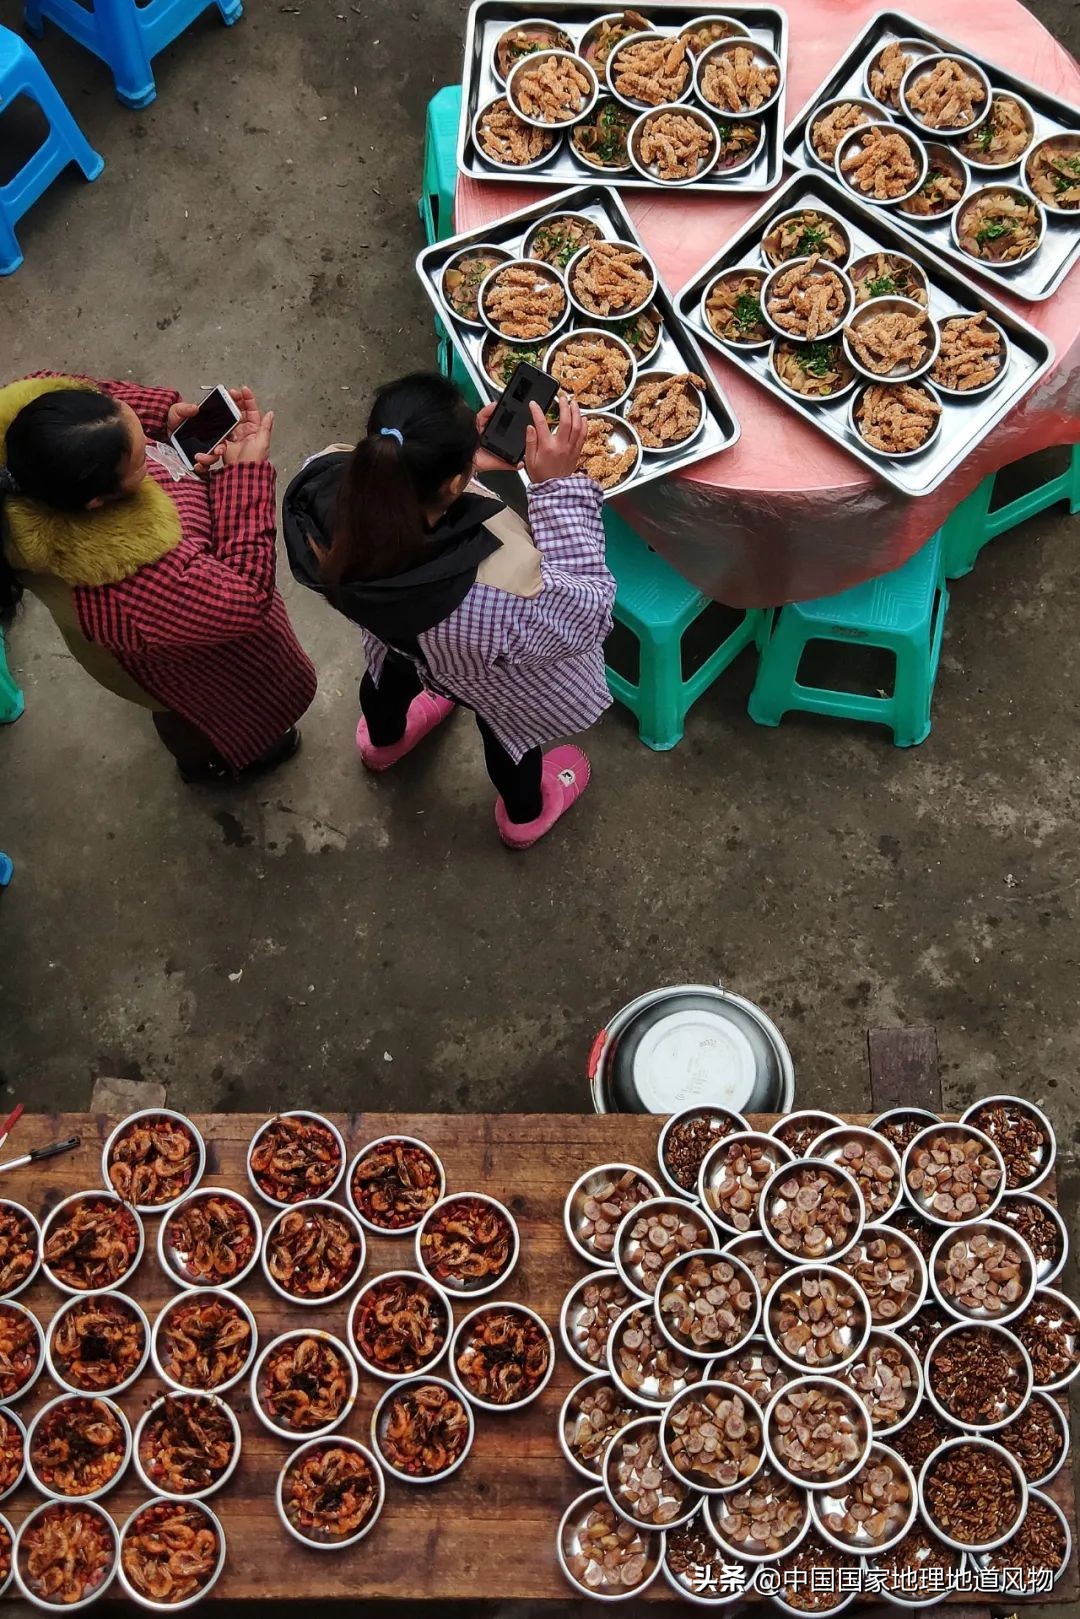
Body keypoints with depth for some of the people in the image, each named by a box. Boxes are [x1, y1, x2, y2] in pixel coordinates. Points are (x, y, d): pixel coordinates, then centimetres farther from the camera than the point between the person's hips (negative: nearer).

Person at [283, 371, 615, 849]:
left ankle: (382, 741, 76)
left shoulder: (319, 484, -38)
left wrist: (456, 450, -24)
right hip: (494, 684, -4)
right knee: (509, 733, 32)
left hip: (395, 636, 4)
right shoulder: (502, 593, -51)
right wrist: (558, 483, -35)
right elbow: (587, 612, -30)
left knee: (394, 672, 40)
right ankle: (525, 816, 67)